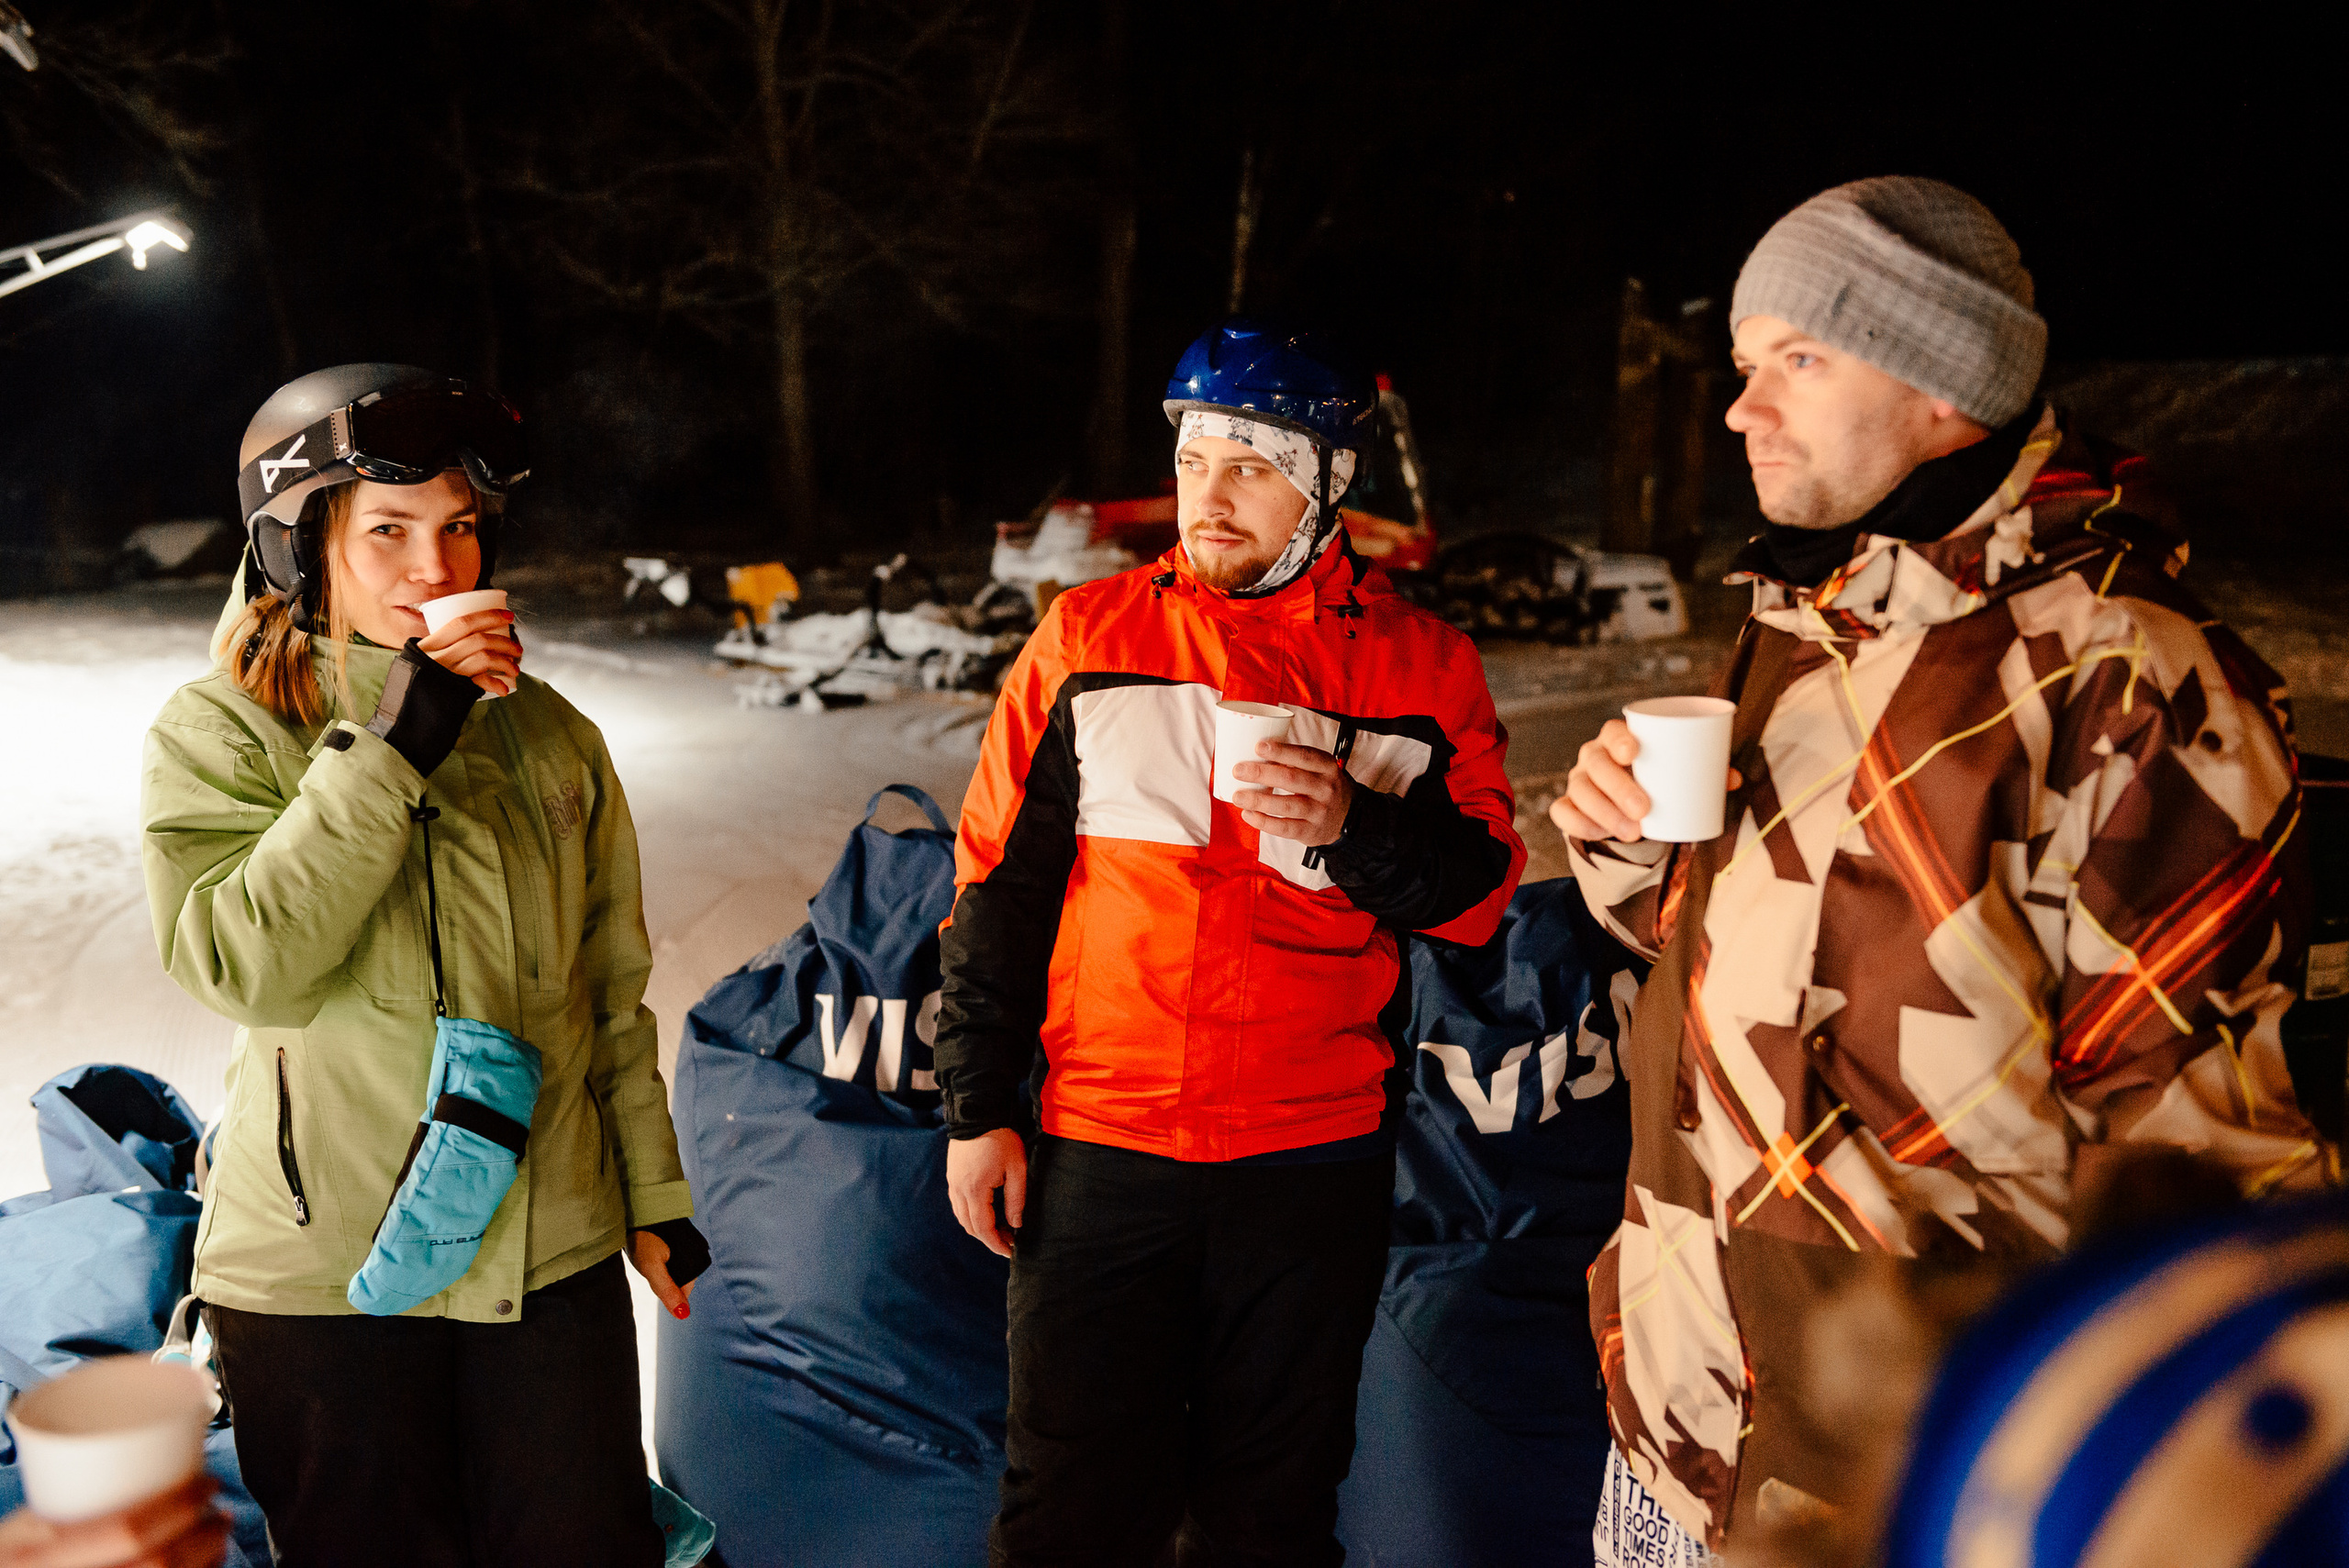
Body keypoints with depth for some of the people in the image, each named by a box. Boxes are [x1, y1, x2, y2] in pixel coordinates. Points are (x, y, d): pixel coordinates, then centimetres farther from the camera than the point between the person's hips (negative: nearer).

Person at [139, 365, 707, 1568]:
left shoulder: (549, 735, 4)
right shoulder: (221, 733, -4)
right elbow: (241, 966, -19)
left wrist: (652, 1193, 13)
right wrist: (388, 750, -22)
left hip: (553, 1255, 3)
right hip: (324, 1277, -2)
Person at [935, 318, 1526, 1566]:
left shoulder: (1420, 667, 0)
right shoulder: (1087, 637, 1)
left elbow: (1477, 895, 2)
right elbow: (1000, 887, 4)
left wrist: (1355, 825, -18)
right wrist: (977, 1110, 2)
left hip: (1315, 1167, 0)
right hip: (1099, 1148, 0)